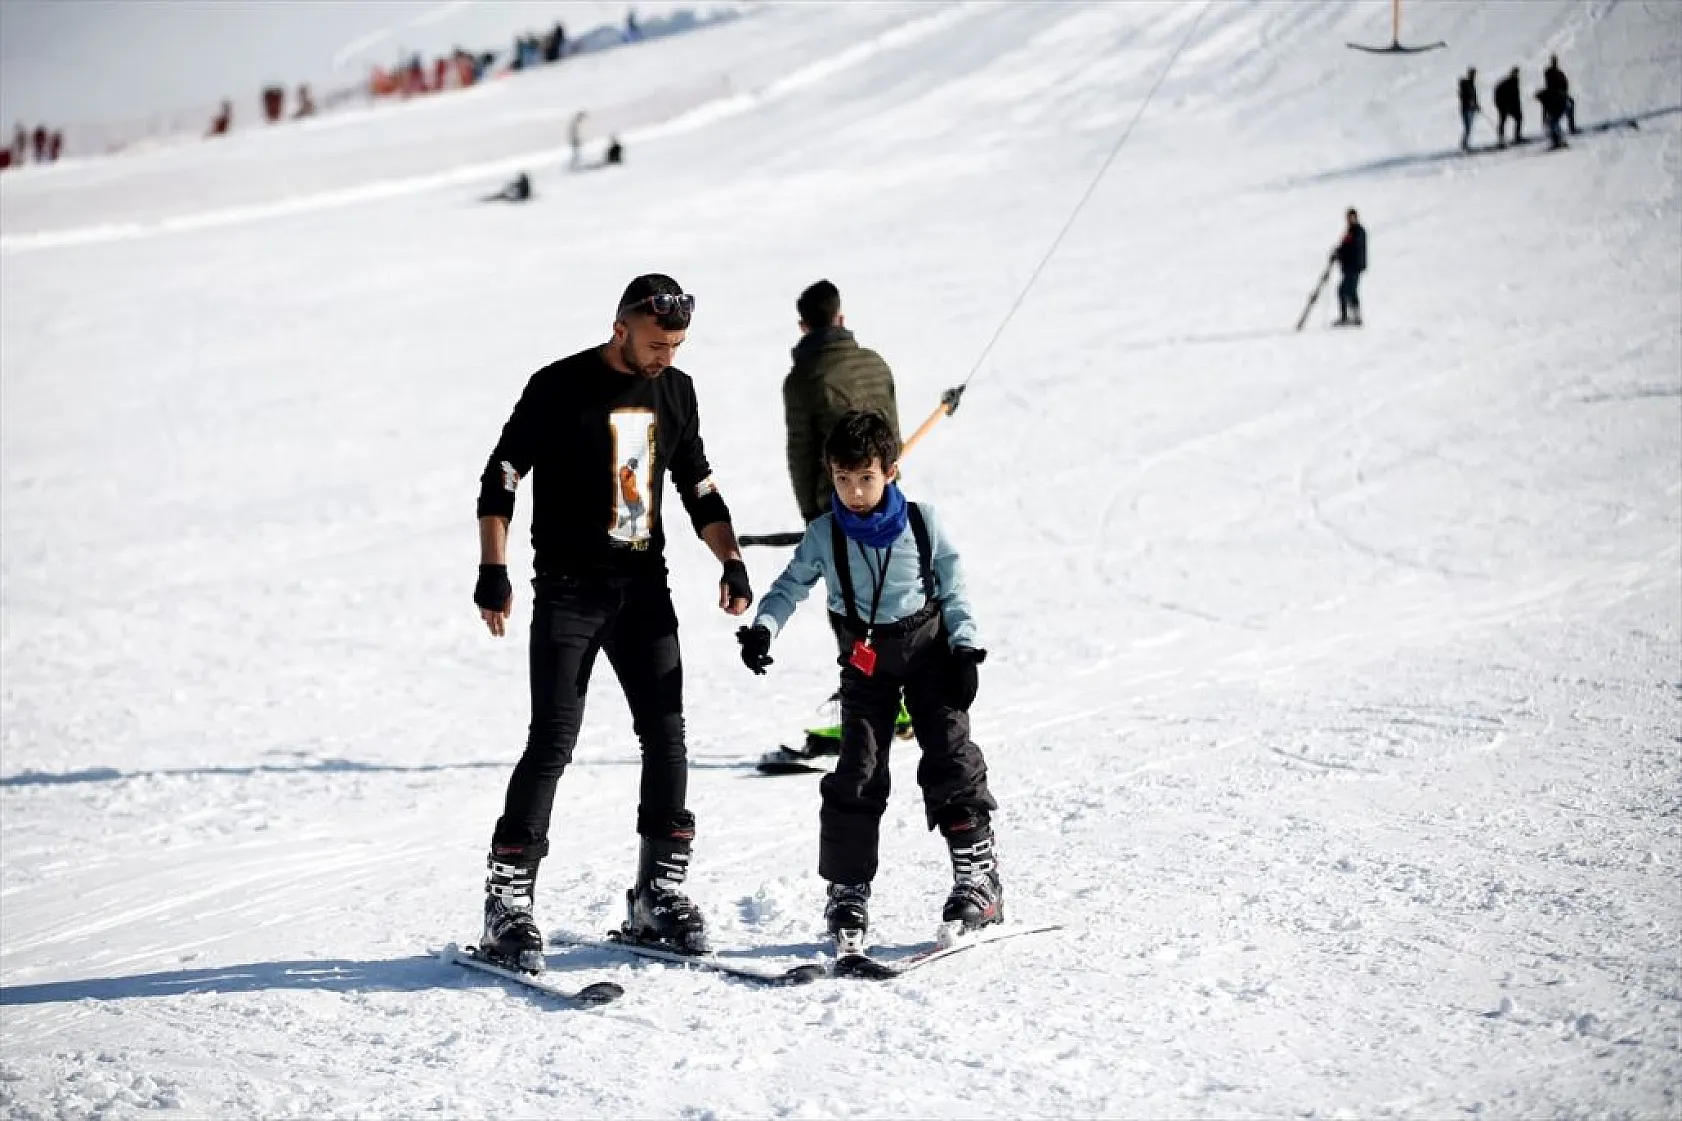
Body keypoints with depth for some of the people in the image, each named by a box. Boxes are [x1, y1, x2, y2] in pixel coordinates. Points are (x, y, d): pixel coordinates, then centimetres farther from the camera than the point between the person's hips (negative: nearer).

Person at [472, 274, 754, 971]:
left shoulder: (676, 391, 10)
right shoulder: (560, 388, -8)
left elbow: (697, 485, 20)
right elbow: (500, 477, -6)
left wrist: (730, 559, 8)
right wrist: (493, 572, -13)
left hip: (645, 590, 5)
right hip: (569, 593, -5)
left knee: (667, 737, 1)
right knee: (552, 744, -9)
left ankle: (658, 897, 11)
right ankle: (508, 903, -3)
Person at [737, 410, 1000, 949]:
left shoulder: (923, 523, -8)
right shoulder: (824, 535, -6)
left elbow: (953, 589, 0)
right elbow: (791, 586, 1)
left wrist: (965, 648, -8)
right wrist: (763, 627, -17)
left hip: (928, 646, -1)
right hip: (867, 658, 1)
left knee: (950, 757, -6)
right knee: (857, 773, -2)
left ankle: (978, 878, 2)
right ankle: (847, 893, 5)